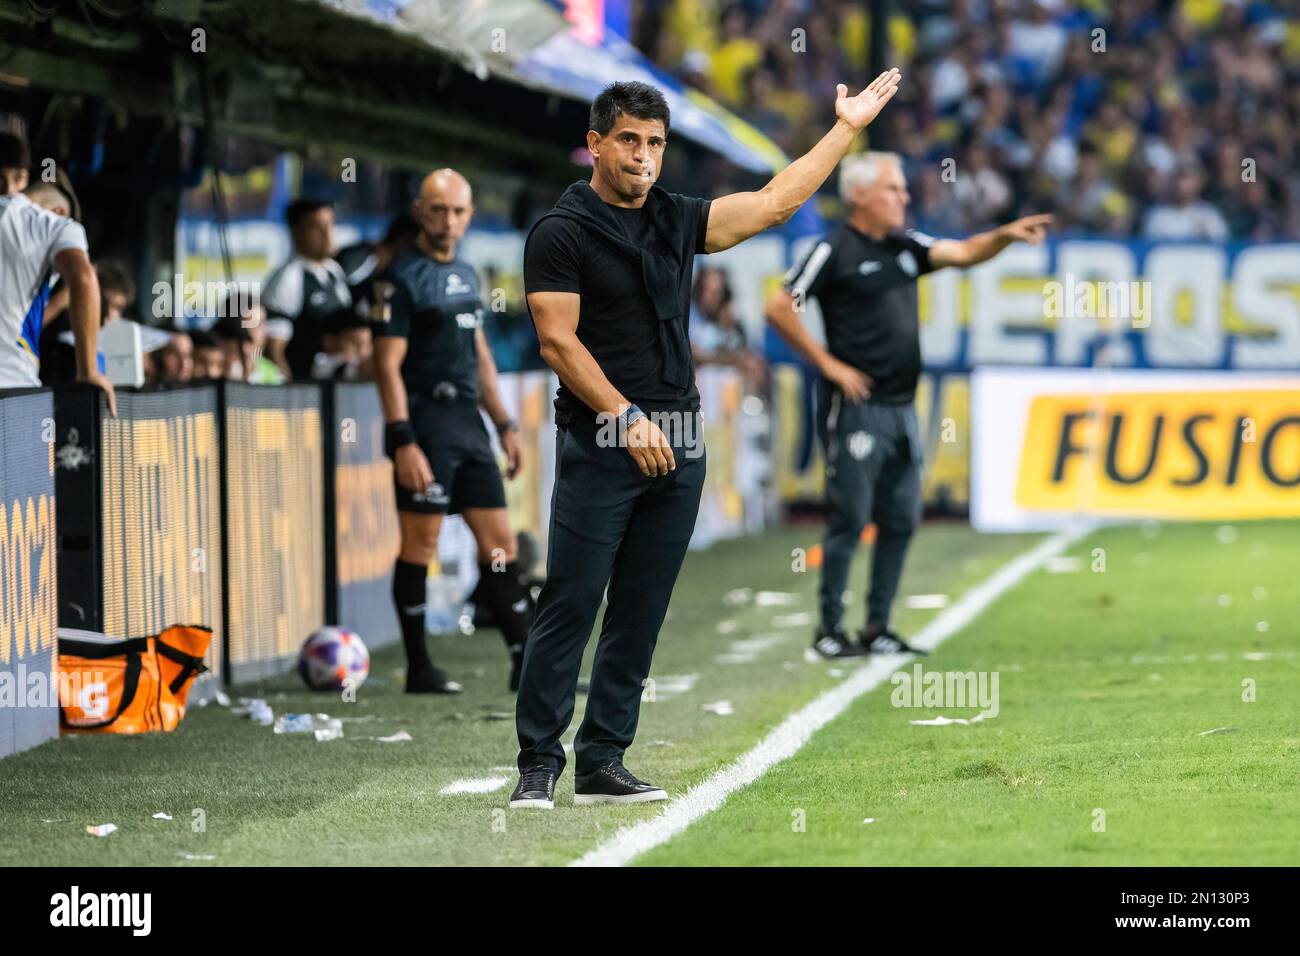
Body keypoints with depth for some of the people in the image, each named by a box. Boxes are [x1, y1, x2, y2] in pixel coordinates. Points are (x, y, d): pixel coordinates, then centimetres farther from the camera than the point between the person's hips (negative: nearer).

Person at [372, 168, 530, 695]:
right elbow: (388, 365, -13)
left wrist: (505, 425, 20)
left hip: (467, 420, 8)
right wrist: (403, 442, -20)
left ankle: (527, 661, 9)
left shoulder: (466, 274, 17)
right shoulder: (402, 277, -8)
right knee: (420, 543, -3)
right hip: (425, 422, -8)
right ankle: (419, 668, 3)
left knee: (499, 541, 6)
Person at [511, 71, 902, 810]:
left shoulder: (679, 222, 13)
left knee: (640, 616, 6)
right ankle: (540, 765, -4)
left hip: (677, 448, 6)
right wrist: (628, 419, -17)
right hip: (599, 447, -6)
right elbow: (558, 340, -10)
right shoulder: (562, 233, -4)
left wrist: (848, 128, 18)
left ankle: (603, 763, 10)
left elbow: (775, 202, 18)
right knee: (570, 608, -7)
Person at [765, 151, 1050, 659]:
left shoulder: (906, 247, 14)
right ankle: (829, 629, 4)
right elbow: (779, 308, -11)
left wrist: (1006, 235, -10)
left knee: (901, 520, 8)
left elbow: (962, 252, 10)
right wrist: (829, 365, -11)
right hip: (856, 407, -7)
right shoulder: (834, 251, -7)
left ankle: (877, 628, 16)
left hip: (901, 407, 7)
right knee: (850, 519, -5)